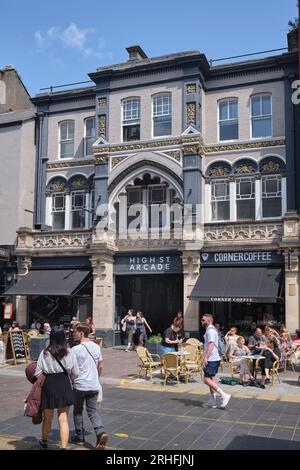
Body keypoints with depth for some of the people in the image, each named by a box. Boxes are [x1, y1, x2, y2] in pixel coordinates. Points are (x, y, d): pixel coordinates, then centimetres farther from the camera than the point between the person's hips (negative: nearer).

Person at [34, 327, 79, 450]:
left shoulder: (44, 353, -7)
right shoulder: (69, 353, -6)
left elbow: (37, 373, -5)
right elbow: (75, 373, -1)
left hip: (48, 385, 1)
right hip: (64, 384, -1)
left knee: (47, 417, 21)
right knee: (63, 419, 5)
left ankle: (44, 441, 44)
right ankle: (64, 447, -2)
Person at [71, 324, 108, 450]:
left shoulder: (76, 349, -14)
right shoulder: (96, 347, 4)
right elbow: (100, 366, 13)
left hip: (79, 385, -4)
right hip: (94, 385, 5)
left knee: (77, 411, 14)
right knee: (93, 411, 10)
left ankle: (79, 437, 21)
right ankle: (101, 432, -10)